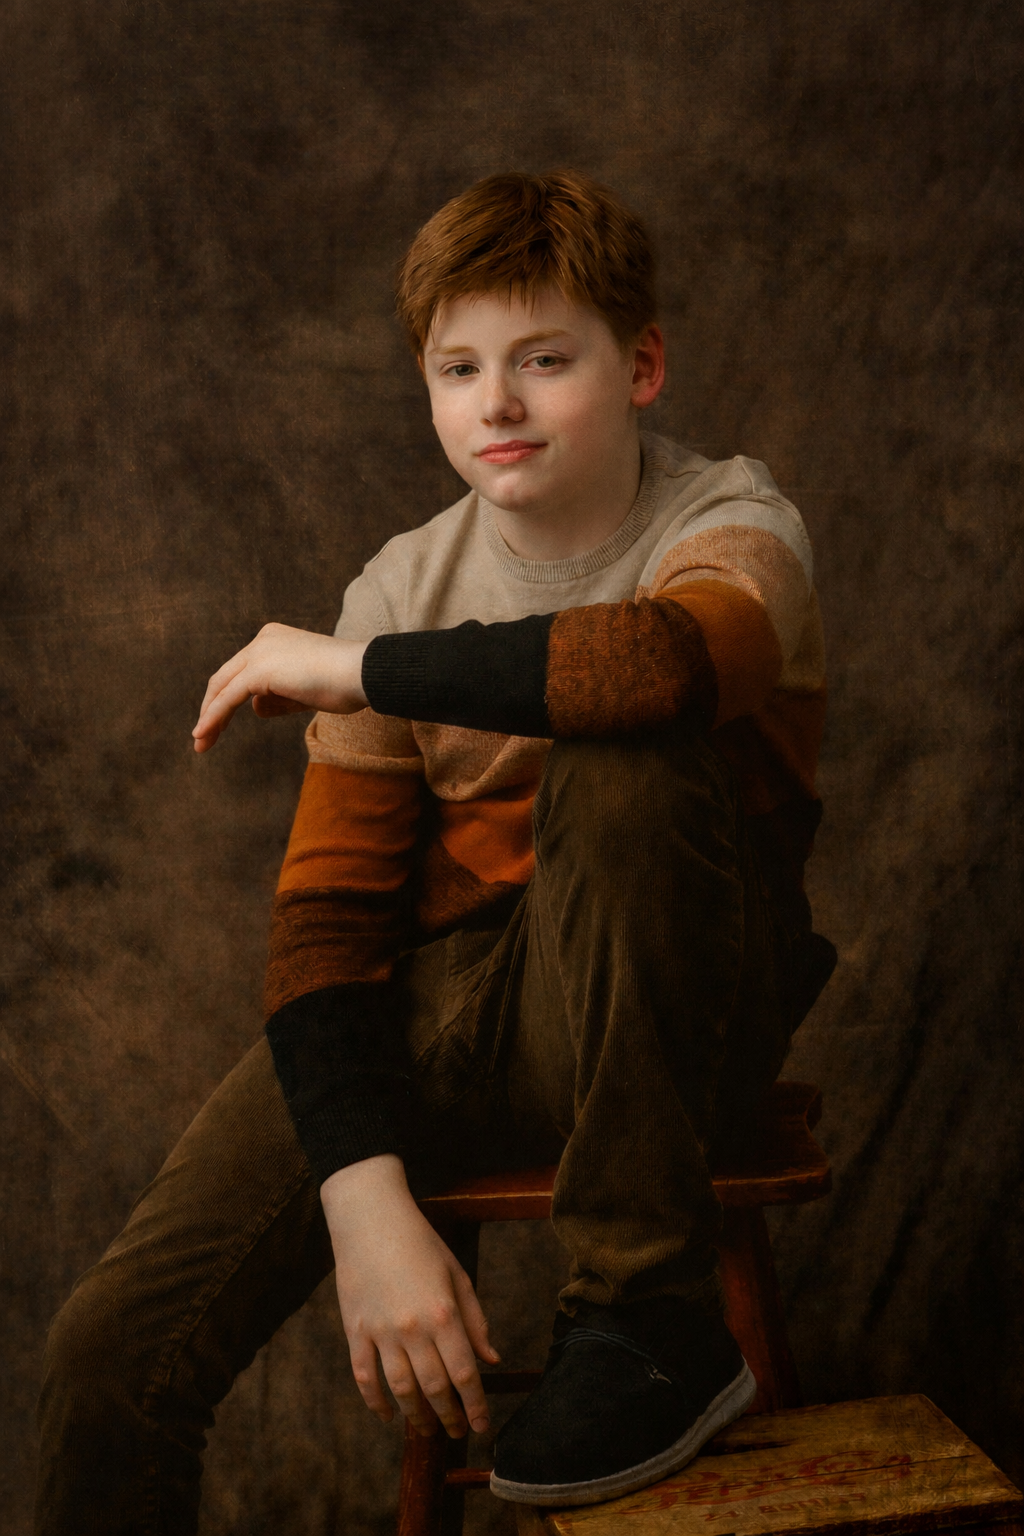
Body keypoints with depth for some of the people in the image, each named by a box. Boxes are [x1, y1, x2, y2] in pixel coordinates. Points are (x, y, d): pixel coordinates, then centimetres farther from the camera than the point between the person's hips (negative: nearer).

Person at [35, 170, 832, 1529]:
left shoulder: (732, 525, -9)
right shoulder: (404, 589, 0)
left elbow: (654, 663, -36)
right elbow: (328, 906, -6)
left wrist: (352, 665, -21)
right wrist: (367, 1198, -20)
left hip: (679, 1017, -2)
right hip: (453, 1002, 3)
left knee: (615, 767, -34)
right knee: (113, 1345, -14)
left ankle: (652, 1324, -21)